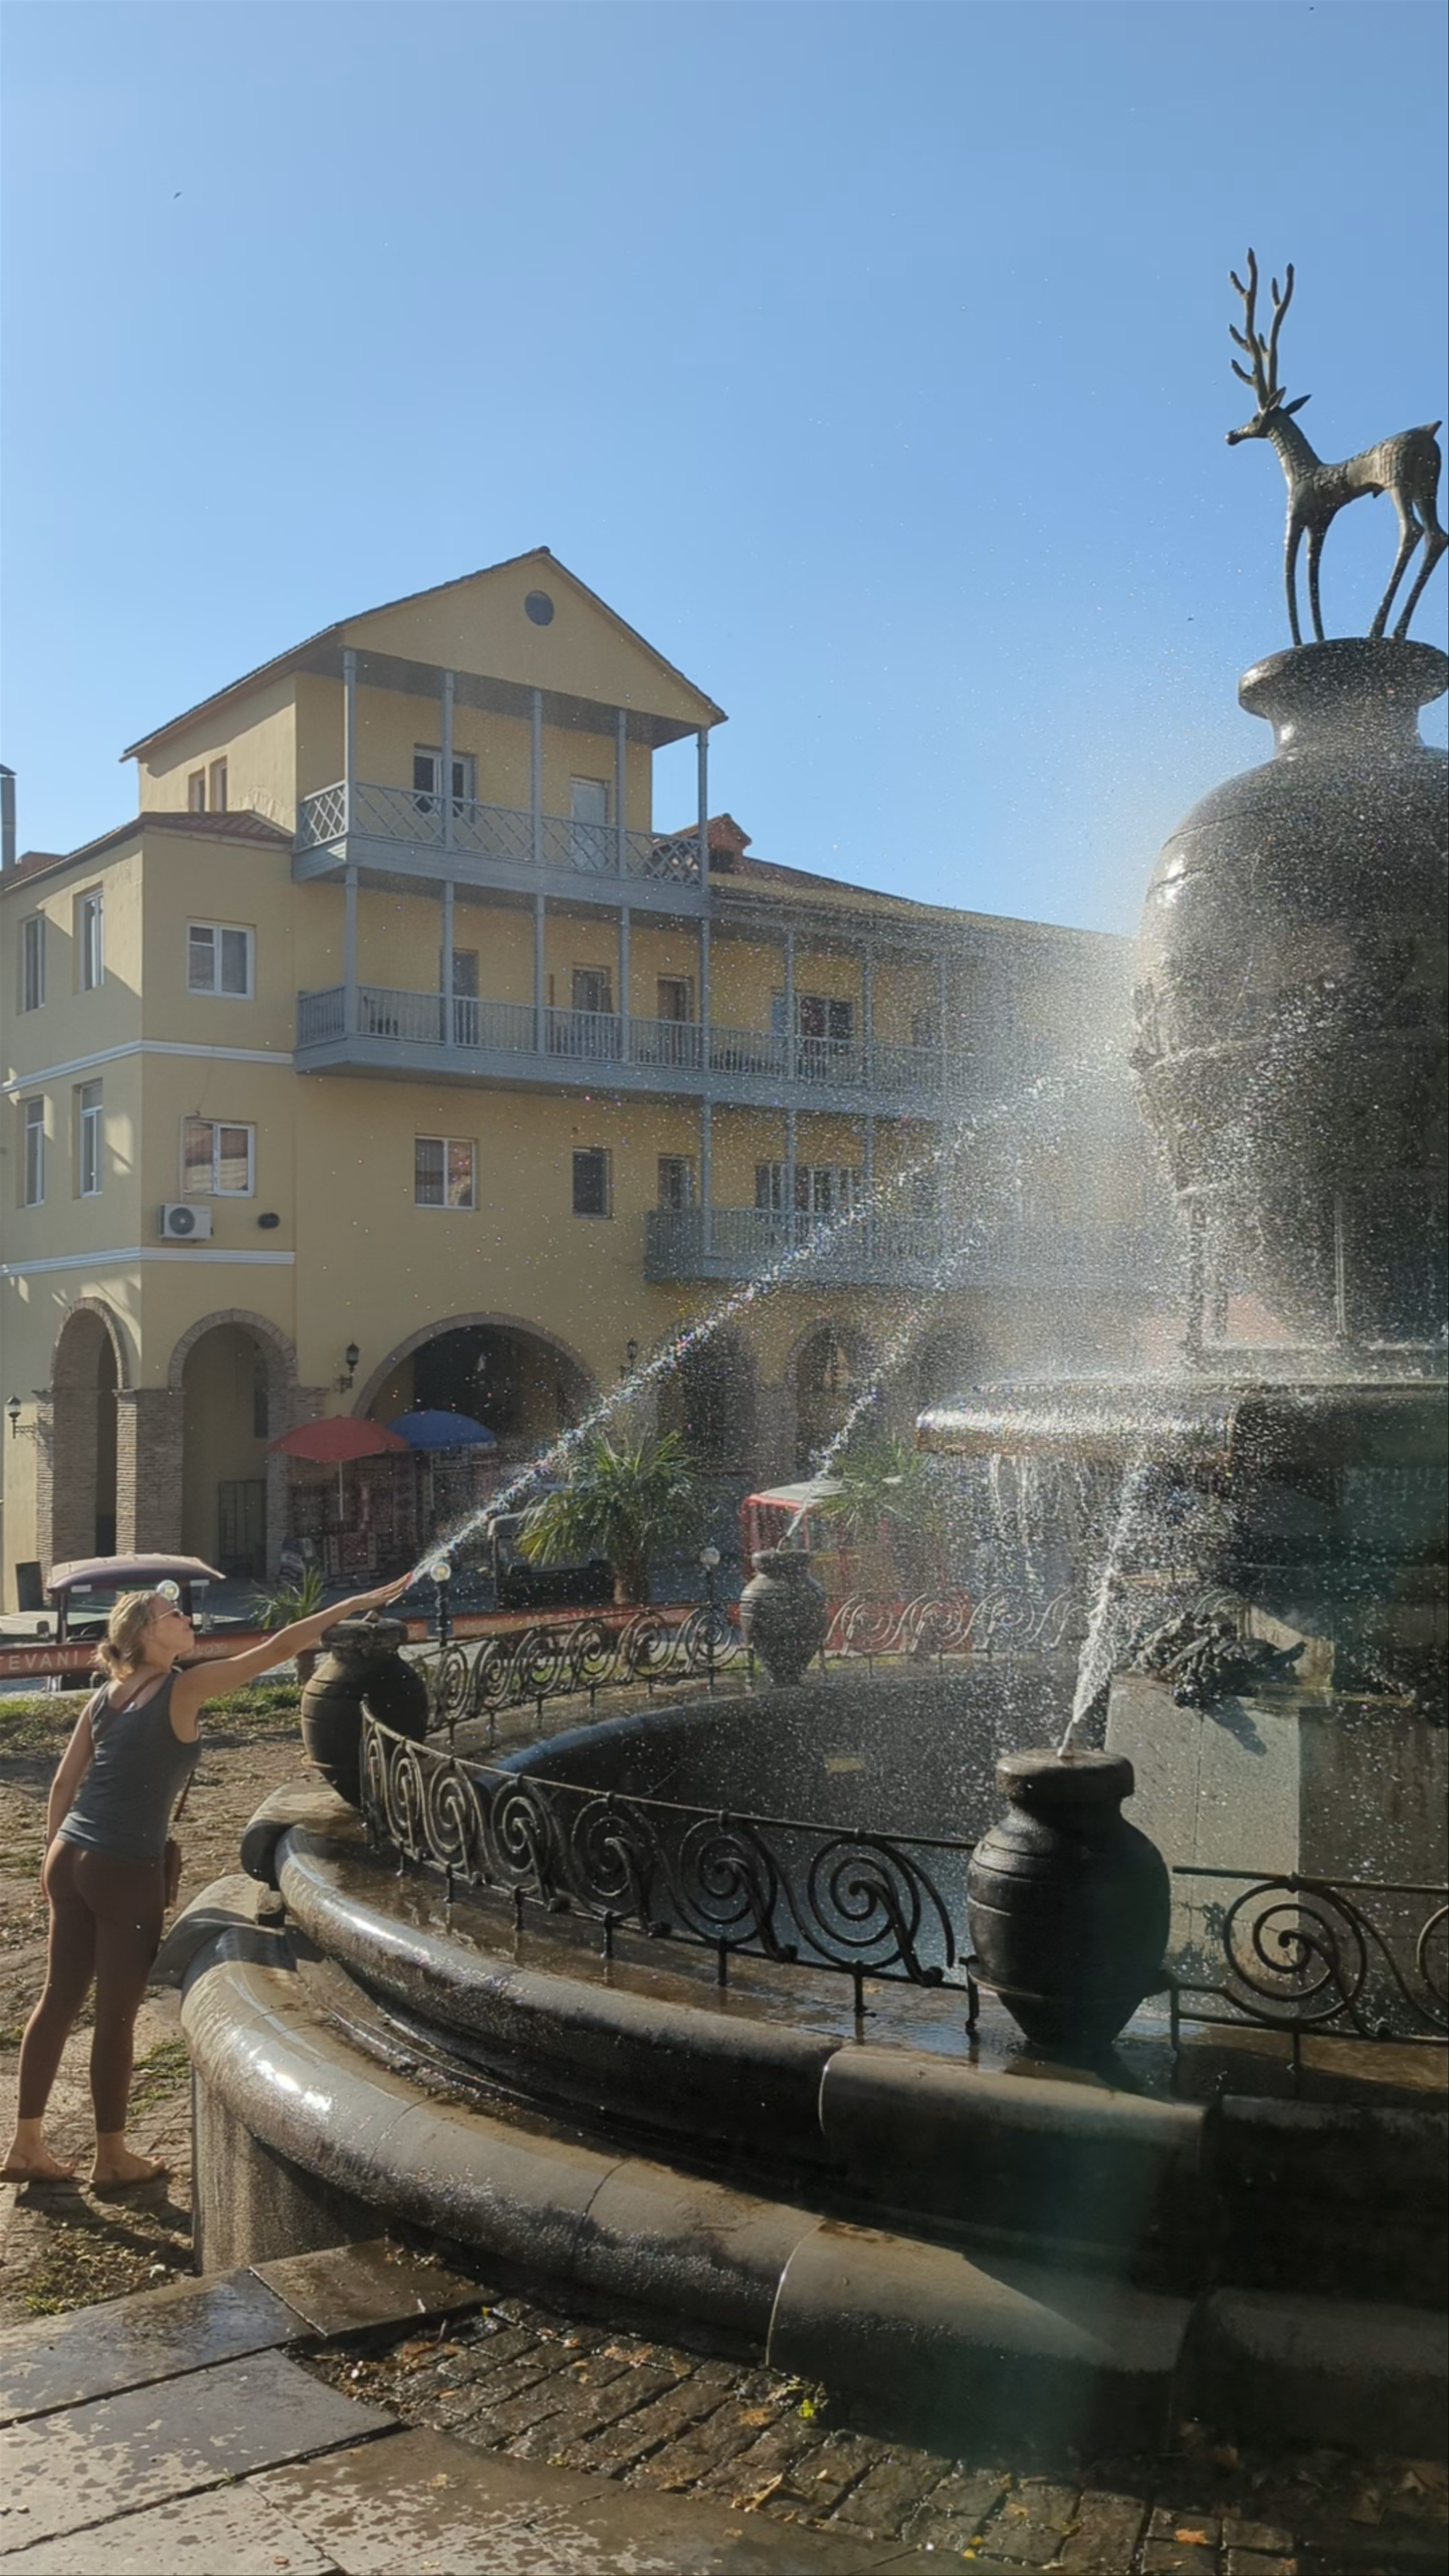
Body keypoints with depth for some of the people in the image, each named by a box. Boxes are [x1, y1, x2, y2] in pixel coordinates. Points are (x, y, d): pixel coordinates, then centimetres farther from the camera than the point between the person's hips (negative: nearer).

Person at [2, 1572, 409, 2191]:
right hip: (126, 1873, -7)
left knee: (60, 1998, 16)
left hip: (69, 1859, 7)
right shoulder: (185, 1688, -12)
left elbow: (63, 1784, 11)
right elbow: (279, 1648, -14)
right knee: (115, 2015, 5)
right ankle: (112, 2158, 19)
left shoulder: (105, 1696, 7)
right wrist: (363, 1601, -12)